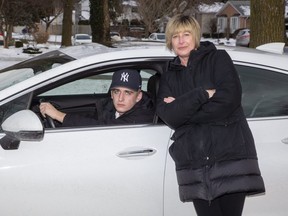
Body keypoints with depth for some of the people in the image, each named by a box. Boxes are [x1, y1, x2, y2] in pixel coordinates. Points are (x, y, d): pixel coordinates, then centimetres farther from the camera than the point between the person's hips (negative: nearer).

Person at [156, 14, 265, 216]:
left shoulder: (218, 58, 8)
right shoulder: (168, 77, 17)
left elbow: (230, 97, -10)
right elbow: (168, 116, -1)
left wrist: (182, 110, -6)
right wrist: (203, 94, -12)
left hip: (230, 156, -3)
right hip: (194, 165, 3)